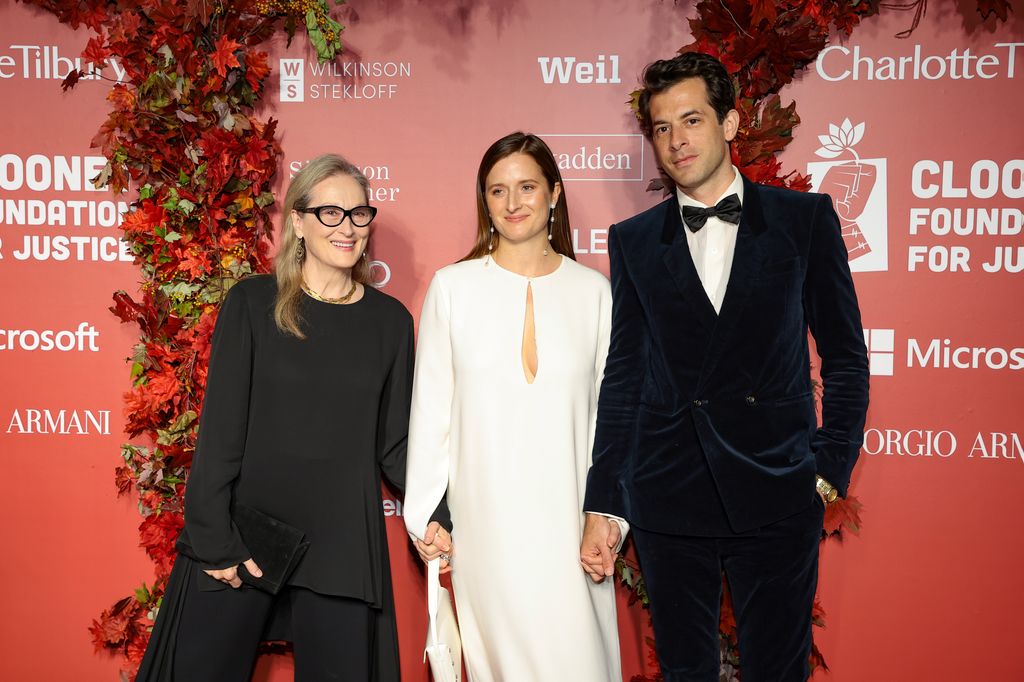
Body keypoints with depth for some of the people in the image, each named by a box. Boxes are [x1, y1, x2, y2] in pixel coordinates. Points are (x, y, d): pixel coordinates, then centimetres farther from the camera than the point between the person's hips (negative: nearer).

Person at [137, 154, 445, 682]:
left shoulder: (390, 320, 5)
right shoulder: (252, 303, -2)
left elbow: (394, 442, 7)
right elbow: (220, 427, -4)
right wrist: (214, 539, -9)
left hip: (342, 544, 2)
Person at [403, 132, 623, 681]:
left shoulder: (592, 290, 5)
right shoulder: (452, 286, 2)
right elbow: (429, 407, 4)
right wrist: (424, 514, 2)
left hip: (568, 514, 1)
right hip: (486, 518, -1)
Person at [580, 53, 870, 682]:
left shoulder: (805, 219, 3)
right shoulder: (634, 241, 7)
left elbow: (845, 356, 6)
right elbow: (622, 377, 7)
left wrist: (833, 466, -2)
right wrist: (602, 506, 5)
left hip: (776, 495, -1)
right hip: (667, 499, 2)